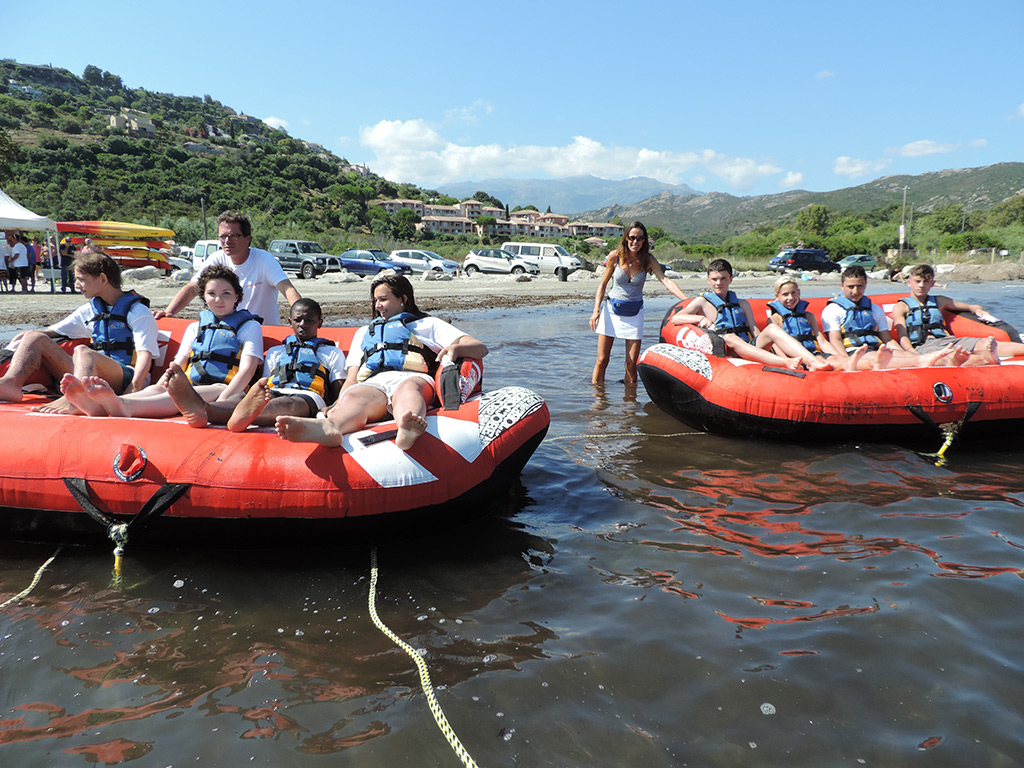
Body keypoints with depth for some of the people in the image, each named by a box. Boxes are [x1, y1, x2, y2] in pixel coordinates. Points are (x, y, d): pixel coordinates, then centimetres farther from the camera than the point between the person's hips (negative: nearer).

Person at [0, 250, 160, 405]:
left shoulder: (138, 311, 2)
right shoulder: (90, 310, 24)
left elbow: (145, 354, -11)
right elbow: (51, 332, 31)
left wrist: (134, 389, -28)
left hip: (126, 377, -7)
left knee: (82, 352, -35)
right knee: (35, 338, -2)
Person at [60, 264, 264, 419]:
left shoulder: (249, 325, 11)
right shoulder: (195, 327, 26)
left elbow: (247, 369, -5)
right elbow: (178, 363, 20)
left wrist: (224, 399, -24)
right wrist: (171, 374, -8)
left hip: (229, 391, -5)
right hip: (190, 388, 5)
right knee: (156, 389, -27)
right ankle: (99, 406, -58)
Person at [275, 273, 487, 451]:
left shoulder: (428, 324, 31)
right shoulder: (364, 332, 41)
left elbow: (480, 348, 18)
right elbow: (351, 378, 29)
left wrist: (456, 348, -7)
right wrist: (339, 405, 6)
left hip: (412, 377, -1)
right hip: (372, 383, 2)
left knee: (408, 389, -40)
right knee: (355, 396, -36)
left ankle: (408, 427, -73)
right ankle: (330, 427, -70)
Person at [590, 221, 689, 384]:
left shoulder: (648, 260, -6)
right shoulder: (615, 256, -6)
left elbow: (666, 281, -17)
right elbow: (603, 284, 2)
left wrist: (687, 301, -31)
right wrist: (596, 310, -7)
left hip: (634, 313, 1)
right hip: (612, 310, 0)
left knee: (631, 364, -1)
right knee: (602, 360, -2)